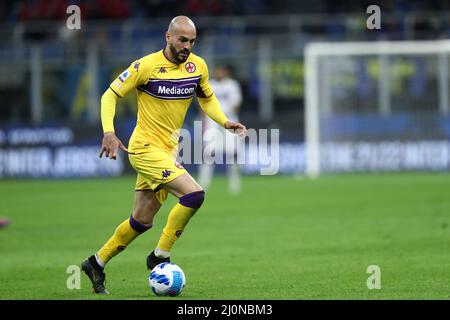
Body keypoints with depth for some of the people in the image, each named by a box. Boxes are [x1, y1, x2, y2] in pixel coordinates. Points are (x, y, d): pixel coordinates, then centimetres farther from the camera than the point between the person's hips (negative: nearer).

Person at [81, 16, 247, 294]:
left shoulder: (198, 66, 3)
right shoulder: (146, 66, -14)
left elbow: (207, 99, 20)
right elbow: (110, 95, -8)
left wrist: (225, 122, 1)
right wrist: (109, 132, -22)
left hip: (168, 151, 7)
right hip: (146, 148, -7)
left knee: (142, 221, 14)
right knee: (194, 194, -23)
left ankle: (97, 263, 30)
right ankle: (160, 256, -10)